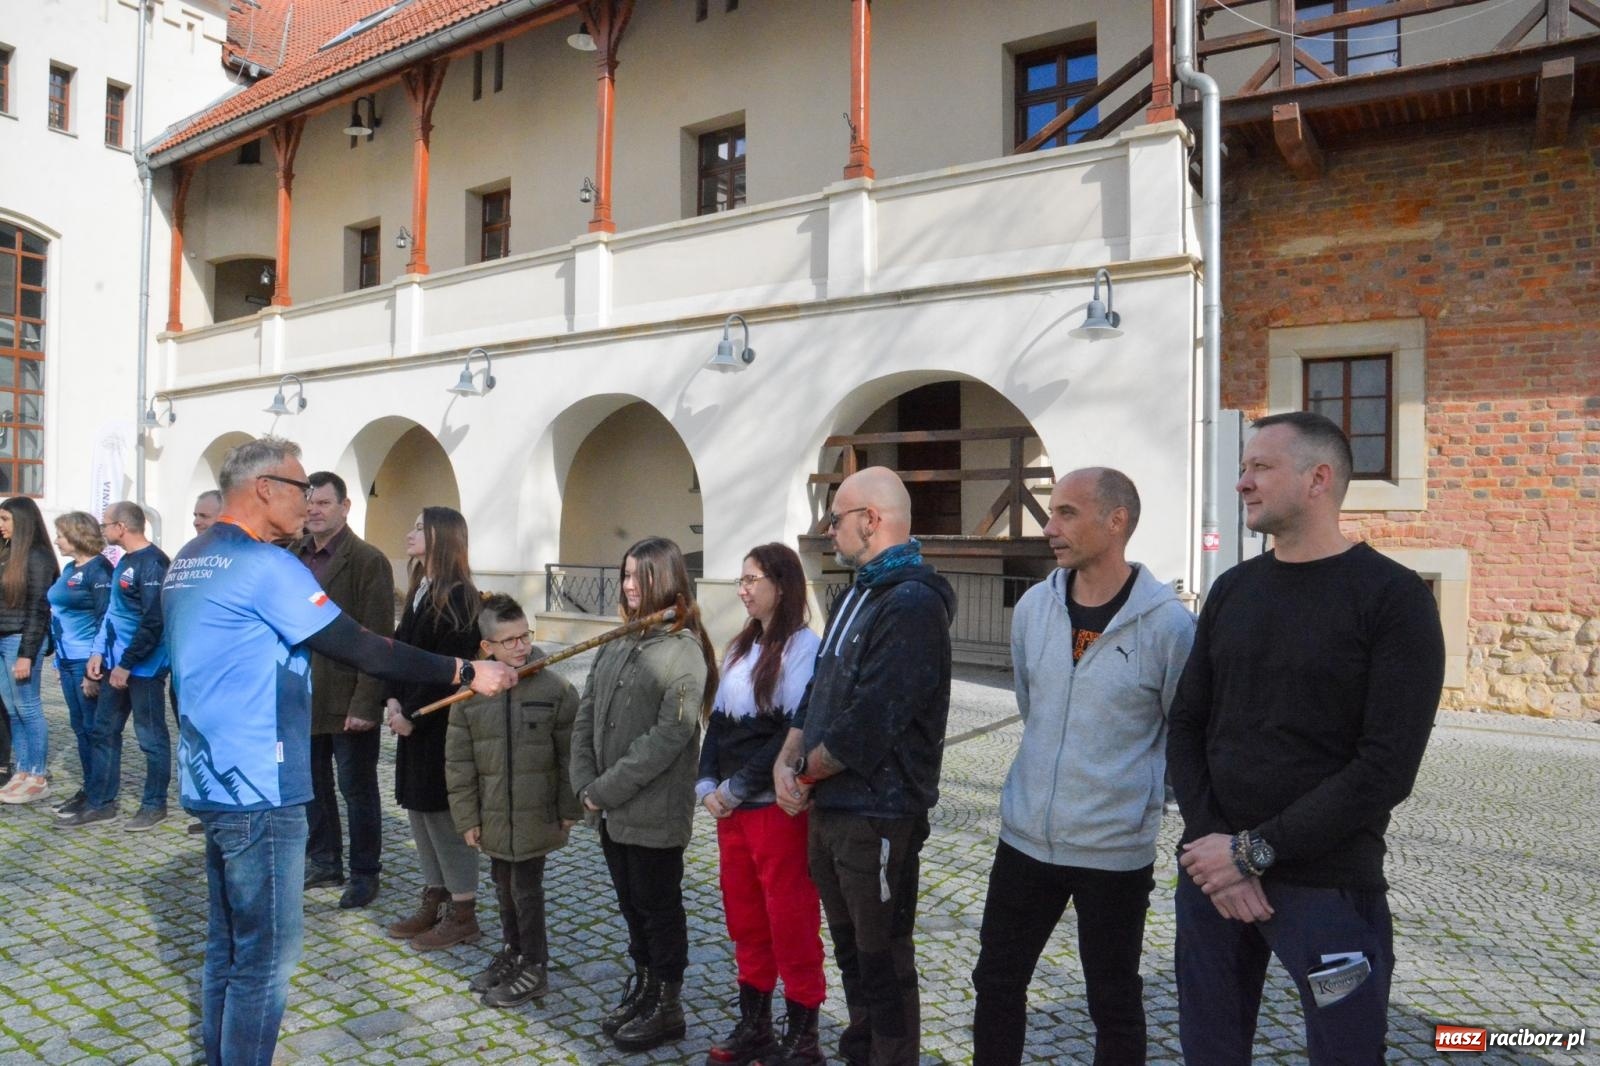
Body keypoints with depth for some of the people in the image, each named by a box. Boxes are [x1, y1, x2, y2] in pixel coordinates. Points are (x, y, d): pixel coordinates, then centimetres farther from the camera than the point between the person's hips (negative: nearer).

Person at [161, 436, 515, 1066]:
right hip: (257, 790, -10)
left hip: (212, 779, 10)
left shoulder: (187, 563, 12)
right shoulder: (264, 565, -18)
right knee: (265, 956, 1)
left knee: (227, 942, 18)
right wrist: (465, 672, -14)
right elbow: (362, 650, -20)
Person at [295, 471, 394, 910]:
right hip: (301, 698, 6)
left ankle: (364, 874, 21)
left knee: (358, 790, 6)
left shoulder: (368, 560, -11)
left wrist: (365, 705, -19)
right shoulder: (293, 556, 9)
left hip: (348, 702, -6)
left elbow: (377, 640, -15)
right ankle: (324, 862, 34)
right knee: (313, 786, 18)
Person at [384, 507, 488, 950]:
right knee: (418, 808, 15)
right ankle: (433, 902, 28)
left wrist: (412, 713, -15)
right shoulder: (420, 590, 12)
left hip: (444, 725, -9)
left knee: (443, 813, -2)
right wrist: (393, 700, -1)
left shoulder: (457, 596, -15)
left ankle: (463, 913, 11)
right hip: (414, 722, 9)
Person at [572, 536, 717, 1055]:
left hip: (654, 812, -6)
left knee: (660, 908, 8)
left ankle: (668, 1007, 25)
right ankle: (643, 988, 37)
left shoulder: (683, 651, -13)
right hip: (611, 810, 6)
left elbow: (668, 736, -20)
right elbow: (586, 716, 9)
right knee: (631, 905, 20)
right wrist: (585, 783, -3)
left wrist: (606, 789, -17)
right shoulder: (616, 645, 8)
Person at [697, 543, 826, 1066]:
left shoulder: (803, 645, -11)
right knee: (744, 918, 16)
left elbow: (797, 732, -18)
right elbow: (719, 720, 12)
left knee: (791, 923, 4)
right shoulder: (741, 646, 13)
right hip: (731, 806, 7)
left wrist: (737, 789, -16)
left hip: (779, 807, -7)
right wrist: (708, 785, -2)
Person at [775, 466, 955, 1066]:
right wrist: (786, 762, -1)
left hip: (877, 816, -9)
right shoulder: (856, 594, 12)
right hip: (828, 808, 9)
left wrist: (806, 771, -10)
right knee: (850, 950, 23)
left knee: (883, 963, 7)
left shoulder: (912, 605, -20)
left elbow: (868, 727, -25)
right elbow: (820, 690, 13)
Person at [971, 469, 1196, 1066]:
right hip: (1024, 836, 4)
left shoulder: (1168, 624, -15)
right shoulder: (1033, 606, -1)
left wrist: (1137, 795, 2)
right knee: (995, 982, 16)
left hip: (1116, 851, -4)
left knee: (1113, 1004, 14)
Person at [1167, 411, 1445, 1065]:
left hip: (1329, 886, -4)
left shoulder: (1393, 597, -8)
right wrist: (1210, 842, -9)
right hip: (1212, 870, 5)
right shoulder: (1232, 589, 8)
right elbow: (1187, 727, 5)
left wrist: (1255, 851, -16)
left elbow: (1388, 766, -15)